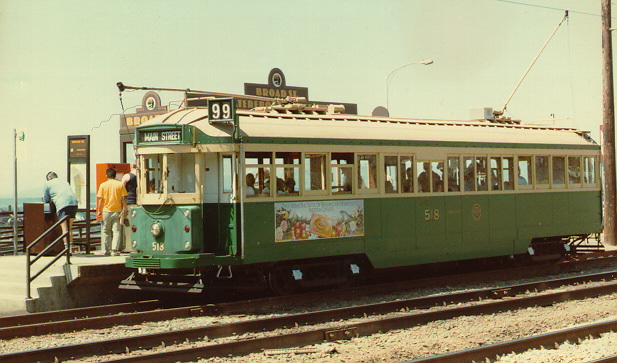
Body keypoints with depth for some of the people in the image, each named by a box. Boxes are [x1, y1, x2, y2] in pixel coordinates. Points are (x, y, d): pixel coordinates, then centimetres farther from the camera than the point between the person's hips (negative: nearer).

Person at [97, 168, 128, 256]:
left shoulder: (103, 185, -1)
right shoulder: (120, 185, 1)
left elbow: (100, 199, -2)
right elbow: (124, 199, -1)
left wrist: (99, 211, 5)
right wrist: (124, 211, 4)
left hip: (106, 212, 0)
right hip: (117, 211, 0)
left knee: (106, 231, 10)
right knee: (116, 231, 1)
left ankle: (107, 251, 8)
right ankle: (115, 249, -12)